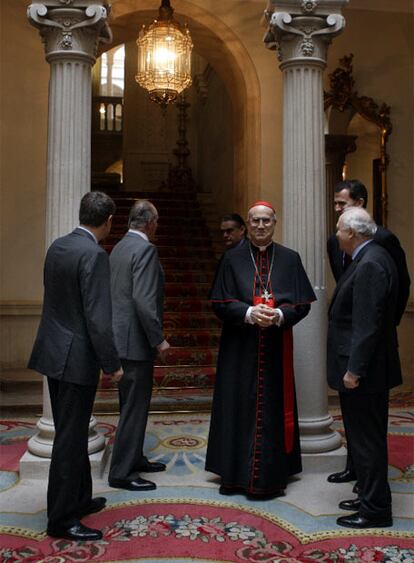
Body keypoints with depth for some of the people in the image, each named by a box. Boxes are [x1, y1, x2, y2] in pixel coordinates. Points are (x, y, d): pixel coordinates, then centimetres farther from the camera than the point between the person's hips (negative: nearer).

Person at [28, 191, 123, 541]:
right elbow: (98, 318, -22)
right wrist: (113, 364, -12)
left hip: (54, 352, 9)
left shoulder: (57, 246, 7)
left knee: (72, 433, 20)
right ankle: (61, 519, 14)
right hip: (76, 357, -9)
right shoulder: (94, 255, -19)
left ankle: (78, 499, 35)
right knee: (70, 437, 2)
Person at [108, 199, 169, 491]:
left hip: (123, 337, 10)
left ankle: (134, 458, 32)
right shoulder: (145, 249, -16)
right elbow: (143, 300, -24)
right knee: (134, 406, 0)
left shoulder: (119, 247, 12)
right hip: (136, 339, -10)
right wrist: (159, 339, -17)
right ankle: (122, 472, 9)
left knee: (133, 403, 19)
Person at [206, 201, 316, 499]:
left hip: (276, 348, 0)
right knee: (239, 407, 4)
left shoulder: (290, 259, 6)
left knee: (273, 409, 4)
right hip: (240, 348, 0)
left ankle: (271, 475, 15)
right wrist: (250, 312, -17)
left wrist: (279, 314, -17)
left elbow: (302, 304, 2)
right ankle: (237, 472, 16)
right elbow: (220, 303, -1)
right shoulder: (233, 259, 4)